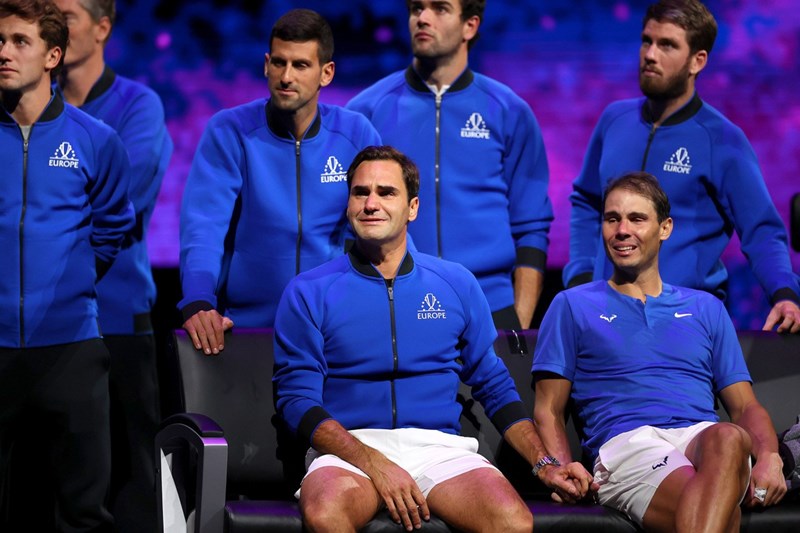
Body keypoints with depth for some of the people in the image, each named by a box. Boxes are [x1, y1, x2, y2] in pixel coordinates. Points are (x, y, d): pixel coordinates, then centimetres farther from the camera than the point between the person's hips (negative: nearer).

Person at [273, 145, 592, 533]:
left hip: (439, 446, 2)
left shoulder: (457, 284, 14)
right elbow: (297, 398, -1)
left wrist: (544, 464, 5)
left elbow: (495, 387, 19)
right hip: (349, 449, -1)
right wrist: (374, 463, -16)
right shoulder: (308, 293, 6)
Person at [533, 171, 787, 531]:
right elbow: (548, 411, 16)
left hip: (702, 437, 2)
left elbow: (745, 407, 22)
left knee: (728, 440, -42)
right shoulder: (572, 306, 22)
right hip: (626, 444, -2)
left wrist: (769, 457, -2)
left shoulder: (705, 309, 29)